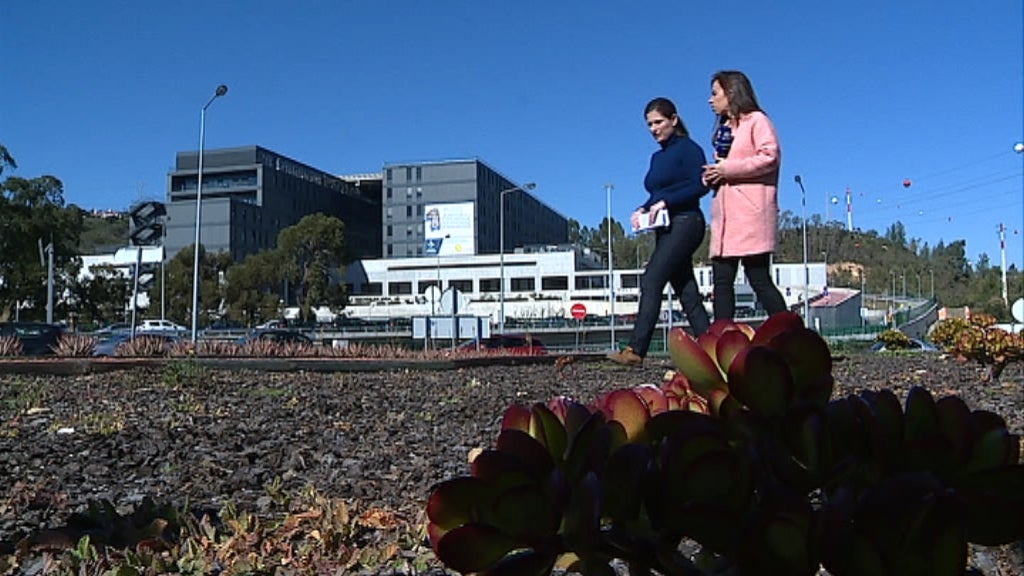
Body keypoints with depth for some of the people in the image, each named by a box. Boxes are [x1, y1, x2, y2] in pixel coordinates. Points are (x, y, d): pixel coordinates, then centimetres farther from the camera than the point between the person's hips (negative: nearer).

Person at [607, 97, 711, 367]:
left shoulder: (688, 149, -3)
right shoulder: (657, 157, 21)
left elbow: (700, 185, -14)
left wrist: (665, 202, -19)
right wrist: (643, 210, 4)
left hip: (684, 223, -9)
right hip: (665, 230, 9)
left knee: (651, 282, -18)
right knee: (687, 292, 6)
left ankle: (635, 350, -22)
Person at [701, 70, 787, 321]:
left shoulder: (757, 120, 3)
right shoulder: (723, 128, 27)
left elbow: (770, 157, -11)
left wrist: (727, 169, -11)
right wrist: (712, 175, 6)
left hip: (751, 213, -8)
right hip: (724, 214, 8)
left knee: (759, 280, -11)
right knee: (722, 282, 1)